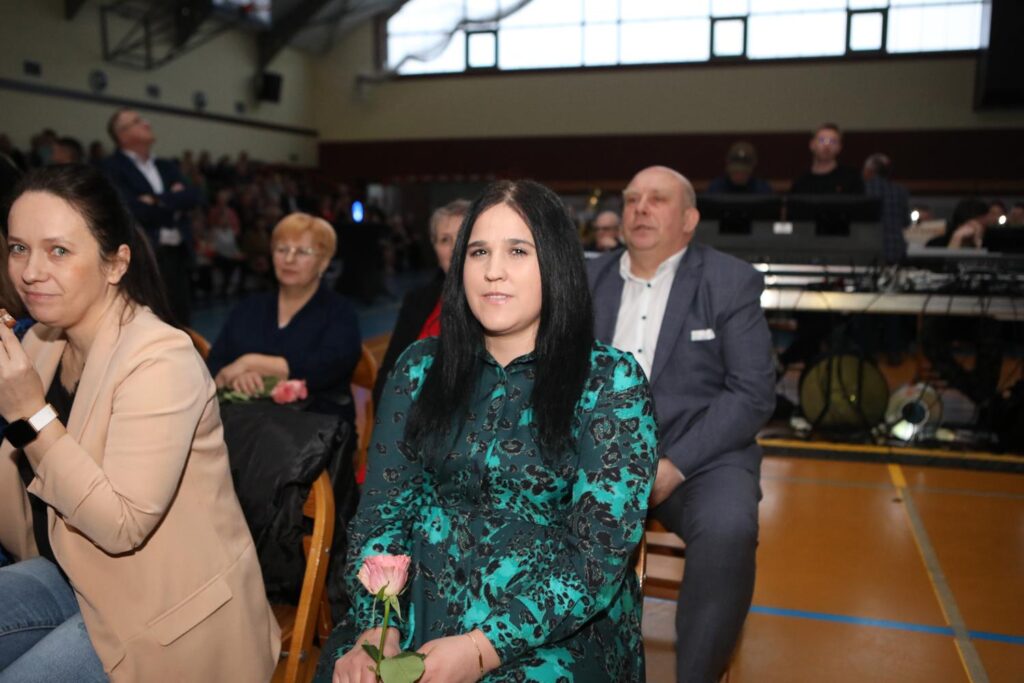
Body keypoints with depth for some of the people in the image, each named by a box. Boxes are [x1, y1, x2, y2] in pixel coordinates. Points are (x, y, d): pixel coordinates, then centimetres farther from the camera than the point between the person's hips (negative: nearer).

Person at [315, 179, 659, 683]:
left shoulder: (612, 382, -6)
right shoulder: (421, 367, 4)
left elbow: (600, 552, -10)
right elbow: (382, 506, 3)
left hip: (552, 631, -2)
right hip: (417, 610, 3)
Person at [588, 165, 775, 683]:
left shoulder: (732, 282, 0)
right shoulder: (588, 279, 10)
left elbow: (752, 395, -7)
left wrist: (674, 465, -17)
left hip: (701, 454, -2)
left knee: (727, 530, -33)